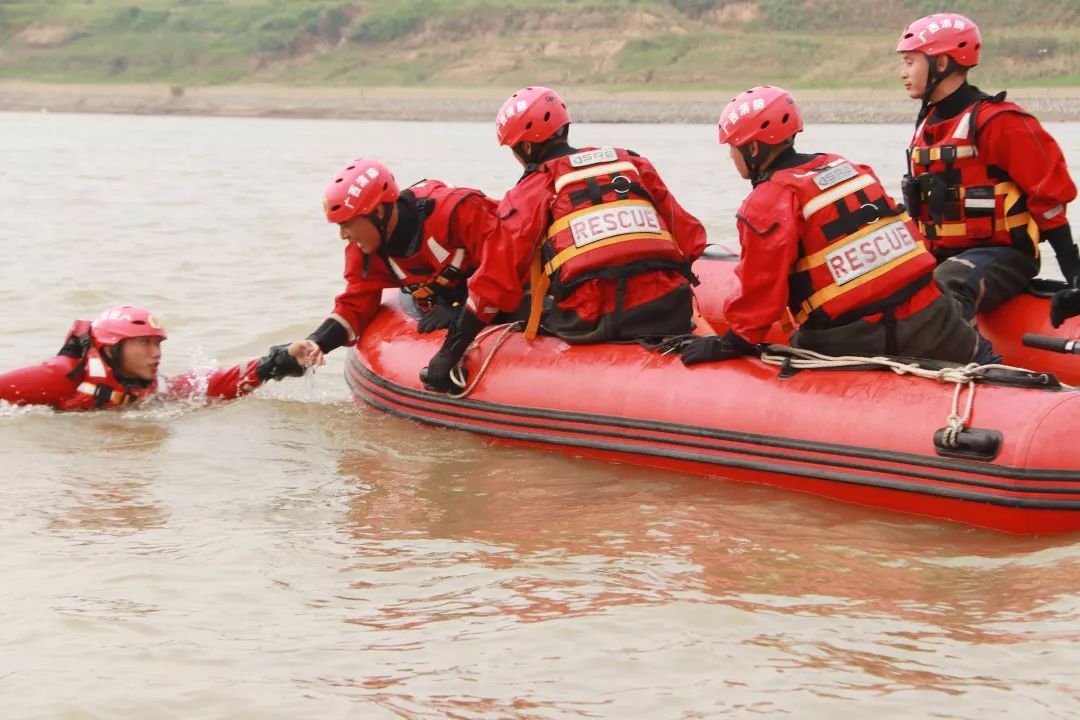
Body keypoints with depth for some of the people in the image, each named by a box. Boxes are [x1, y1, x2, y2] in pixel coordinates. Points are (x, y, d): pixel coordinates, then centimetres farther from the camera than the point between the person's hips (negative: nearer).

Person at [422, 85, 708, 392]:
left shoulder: (529, 192, 8)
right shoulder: (633, 164, 20)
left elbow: (495, 283, 3)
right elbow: (690, 238, 18)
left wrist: (448, 354, 7)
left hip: (591, 325, -2)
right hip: (668, 316, 2)